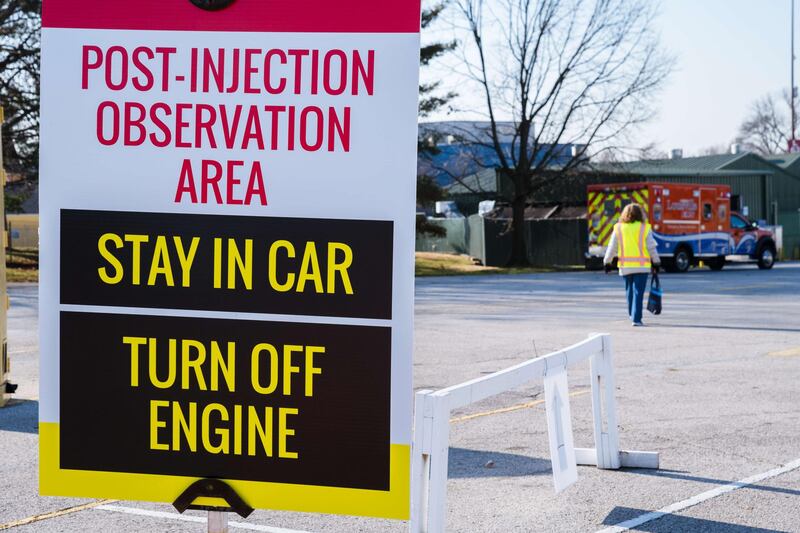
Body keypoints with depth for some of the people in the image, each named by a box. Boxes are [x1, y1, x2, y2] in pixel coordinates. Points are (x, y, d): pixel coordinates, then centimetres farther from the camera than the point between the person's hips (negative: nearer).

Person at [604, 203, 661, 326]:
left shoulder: (618, 228, 3)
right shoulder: (644, 228, -3)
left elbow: (612, 248, 5)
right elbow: (651, 248, 0)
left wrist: (607, 262, 14)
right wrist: (656, 262, 10)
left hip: (625, 266, 3)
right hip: (641, 266, -3)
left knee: (630, 291, 18)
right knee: (638, 292, -3)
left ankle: (632, 315, 29)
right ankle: (636, 319, -10)